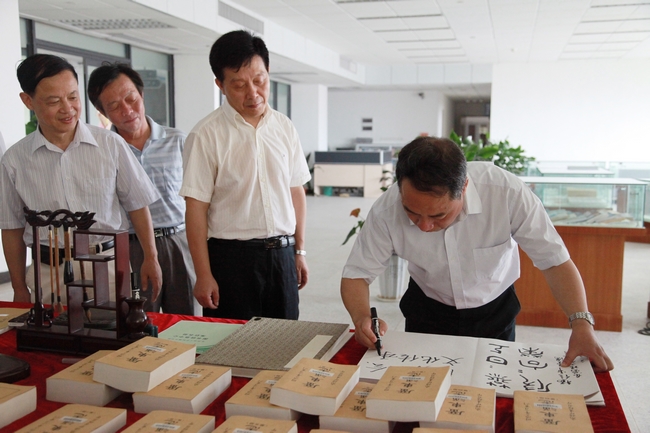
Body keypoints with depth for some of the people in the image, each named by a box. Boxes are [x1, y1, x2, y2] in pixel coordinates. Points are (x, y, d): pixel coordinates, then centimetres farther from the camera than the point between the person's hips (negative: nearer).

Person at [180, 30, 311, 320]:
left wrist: (300, 251, 11)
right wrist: (204, 276, -11)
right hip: (231, 255, -4)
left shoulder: (284, 127, 6)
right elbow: (196, 208, -10)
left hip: (282, 253, 4)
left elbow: (296, 191, 12)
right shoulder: (206, 135, -9)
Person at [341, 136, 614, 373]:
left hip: (495, 314, 0)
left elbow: (554, 261, -21)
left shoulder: (506, 192, -32)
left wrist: (581, 324, -32)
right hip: (427, 314, 0)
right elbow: (356, 275, -17)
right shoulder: (386, 212, -28)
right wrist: (362, 319, -37)